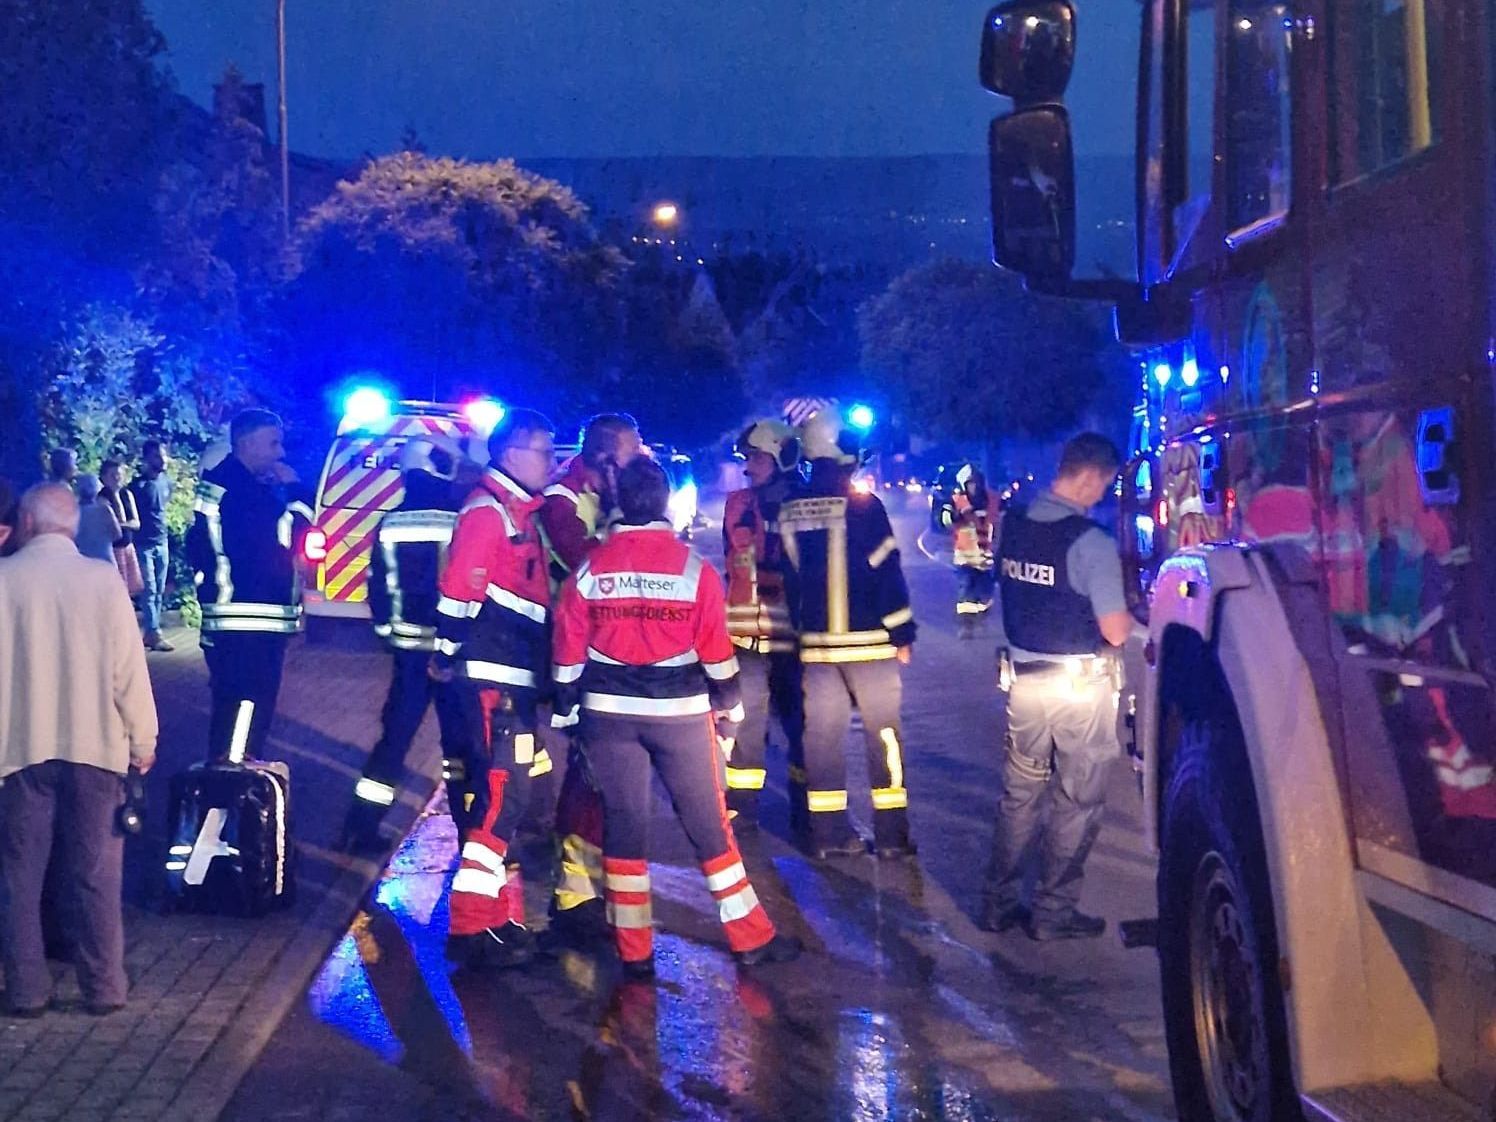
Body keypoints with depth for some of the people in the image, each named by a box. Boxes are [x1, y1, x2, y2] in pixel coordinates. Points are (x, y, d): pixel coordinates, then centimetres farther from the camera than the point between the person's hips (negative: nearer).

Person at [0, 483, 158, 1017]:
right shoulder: (102, 577, -8)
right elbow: (128, 667, -6)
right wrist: (142, 739, 5)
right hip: (93, 743, 0)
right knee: (95, 873, 8)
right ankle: (103, 986, 13)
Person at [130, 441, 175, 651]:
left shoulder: (166, 481, 7)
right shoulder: (138, 484, -12)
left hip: (162, 543, 6)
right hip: (144, 544, -6)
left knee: (159, 591, 6)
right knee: (149, 590, -8)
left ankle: (150, 632, 11)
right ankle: (155, 634, -8)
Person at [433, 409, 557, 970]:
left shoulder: (523, 512, 20)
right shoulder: (487, 510, -11)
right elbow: (459, 588, -18)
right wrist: (450, 656, -16)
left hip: (517, 676, 10)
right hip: (491, 676, -10)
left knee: (508, 792, 14)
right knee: (500, 791, -13)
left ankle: (504, 917, 22)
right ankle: (472, 927, -12)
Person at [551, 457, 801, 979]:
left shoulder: (589, 569, -4)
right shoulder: (695, 568, -9)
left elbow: (569, 652, 1)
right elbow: (716, 650, -4)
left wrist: (564, 709, 13)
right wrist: (730, 704, 10)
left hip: (609, 711, 2)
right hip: (680, 711, -1)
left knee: (623, 824, 8)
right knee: (709, 824, 7)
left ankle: (634, 951, 11)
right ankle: (751, 938, 13)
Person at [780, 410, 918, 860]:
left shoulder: (790, 513, 4)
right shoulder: (863, 506, -13)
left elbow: (790, 578, 10)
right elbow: (886, 574, -13)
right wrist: (902, 633, -6)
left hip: (816, 642, 5)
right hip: (868, 641, -5)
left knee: (822, 734, 10)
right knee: (884, 734, 3)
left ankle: (826, 832, 13)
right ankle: (891, 834, 4)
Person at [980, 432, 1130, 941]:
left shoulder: (1010, 523, -1)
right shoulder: (1092, 542, -20)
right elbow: (1115, 632, -17)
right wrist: (1131, 613, 2)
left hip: (1024, 676, 6)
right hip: (1079, 683, -6)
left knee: (1019, 793, 18)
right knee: (1077, 801, 9)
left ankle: (999, 903, 24)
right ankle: (1054, 912, 14)